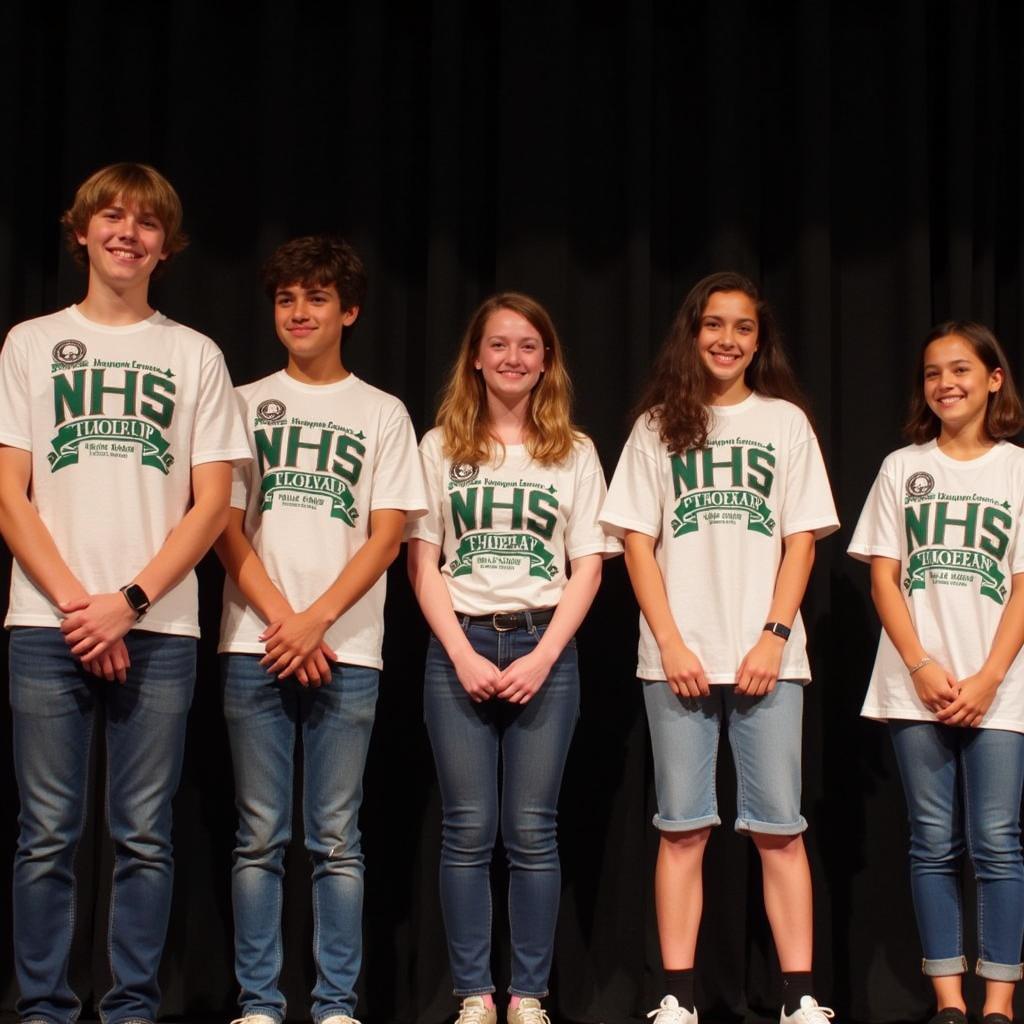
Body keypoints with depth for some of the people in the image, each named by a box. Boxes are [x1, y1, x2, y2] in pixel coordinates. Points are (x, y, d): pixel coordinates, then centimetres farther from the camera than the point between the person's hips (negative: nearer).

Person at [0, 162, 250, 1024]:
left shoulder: (196, 356, 10)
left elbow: (211, 505, 4)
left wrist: (129, 602, -8)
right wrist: (76, 604, -7)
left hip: (158, 625, 0)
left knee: (145, 837, 1)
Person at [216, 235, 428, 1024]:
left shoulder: (383, 413, 9)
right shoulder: (244, 404, 10)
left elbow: (387, 537, 1)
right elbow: (227, 528, 4)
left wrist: (317, 621, -11)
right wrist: (281, 620, -8)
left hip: (347, 649, -1)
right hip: (256, 646, 1)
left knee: (336, 839, 1)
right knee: (260, 838, 2)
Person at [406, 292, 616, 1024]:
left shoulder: (574, 452, 8)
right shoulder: (442, 446, 7)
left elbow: (588, 567, 4)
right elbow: (422, 562, 3)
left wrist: (542, 656, -9)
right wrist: (462, 654, -9)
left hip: (544, 646, 0)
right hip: (460, 646, 0)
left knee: (532, 830, -1)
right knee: (469, 830, -1)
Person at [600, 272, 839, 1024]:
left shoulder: (785, 422, 8)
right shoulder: (659, 425, 9)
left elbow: (801, 541, 4)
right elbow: (638, 542, 5)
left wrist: (774, 638, -7)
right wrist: (670, 643, -6)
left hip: (766, 657, 0)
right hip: (679, 658, 1)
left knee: (779, 827, -1)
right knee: (683, 827, 2)